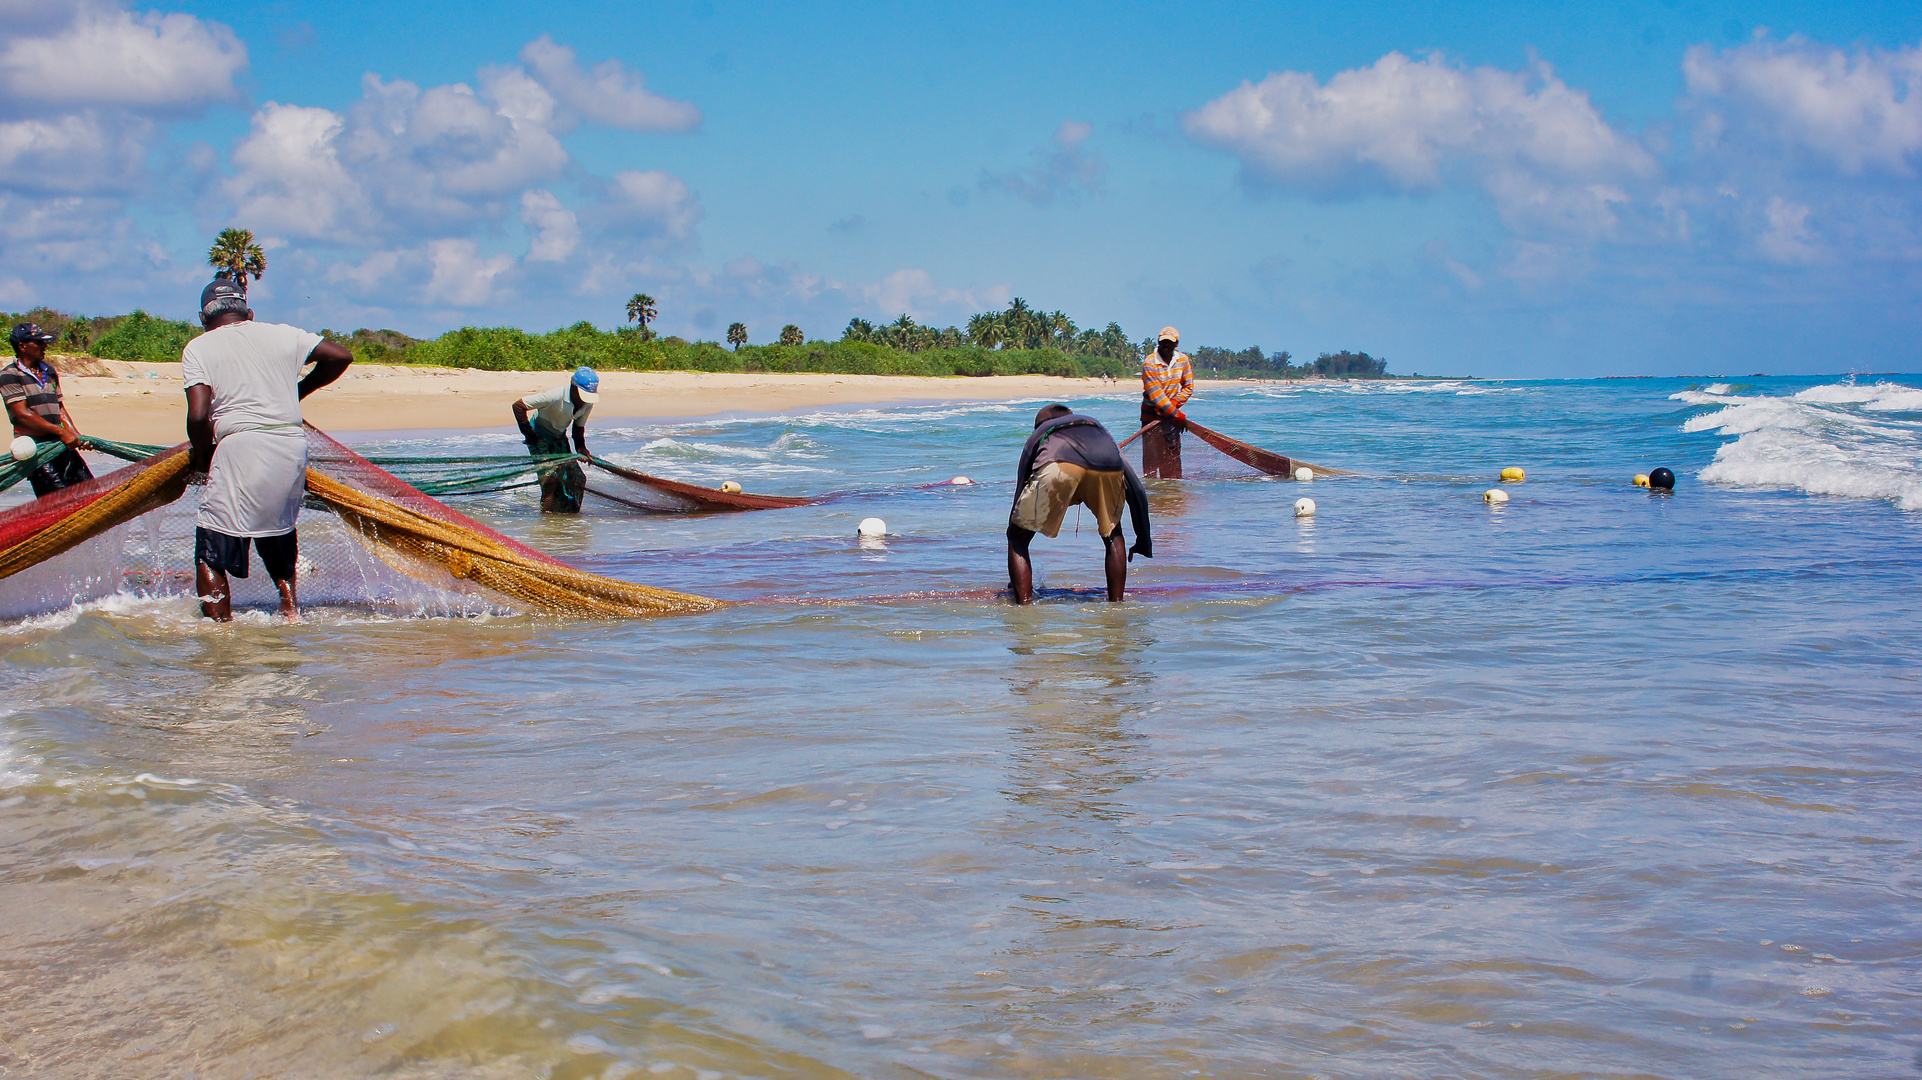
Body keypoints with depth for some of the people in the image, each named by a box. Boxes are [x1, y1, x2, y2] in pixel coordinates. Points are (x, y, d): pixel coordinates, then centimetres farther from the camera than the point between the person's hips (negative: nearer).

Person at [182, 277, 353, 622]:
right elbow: (340, 356, 15)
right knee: (277, 537, 27)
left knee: (211, 554, 2)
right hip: (293, 445, 5)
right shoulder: (282, 334, 16)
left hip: (240, 446, -5)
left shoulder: (198, 348, 5)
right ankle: (290, 610, 27)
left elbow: (198, 416, -7)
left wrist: (202, 456, 11)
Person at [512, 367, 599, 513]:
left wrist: (581, 447, -12)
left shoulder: (588, 404, -12)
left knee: (577, 478, -3)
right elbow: (518, 406, -29)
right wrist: (528, 433, -22)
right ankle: (546, 512, -8)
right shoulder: (555, 396, -33)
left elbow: (579, 427, 6)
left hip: (559, 437, 6)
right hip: (539, 436, -6)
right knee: (551, 477, -18)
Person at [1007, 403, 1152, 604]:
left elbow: (1020, 498, 41)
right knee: (1113, 535, 30)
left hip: (1058, 466, -2)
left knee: (1018, 538, 16)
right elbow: (1137, 491, 40)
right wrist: (1143, 543, 50)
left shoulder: (1038, 435, 42)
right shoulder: (1096, 425, 46)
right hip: (1108, 466, 2)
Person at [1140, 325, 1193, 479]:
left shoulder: (1183, 360, 3)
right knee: (1151, 453, -6)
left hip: (1172, 417, 4)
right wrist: (1176, 414, -21)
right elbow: (1155, 394, -19)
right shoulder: (1149, 363, -14)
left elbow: (1188, 387, 6)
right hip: (1152, 415, -4)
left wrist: (1175, 402, -13)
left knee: (1173, 454, 3)